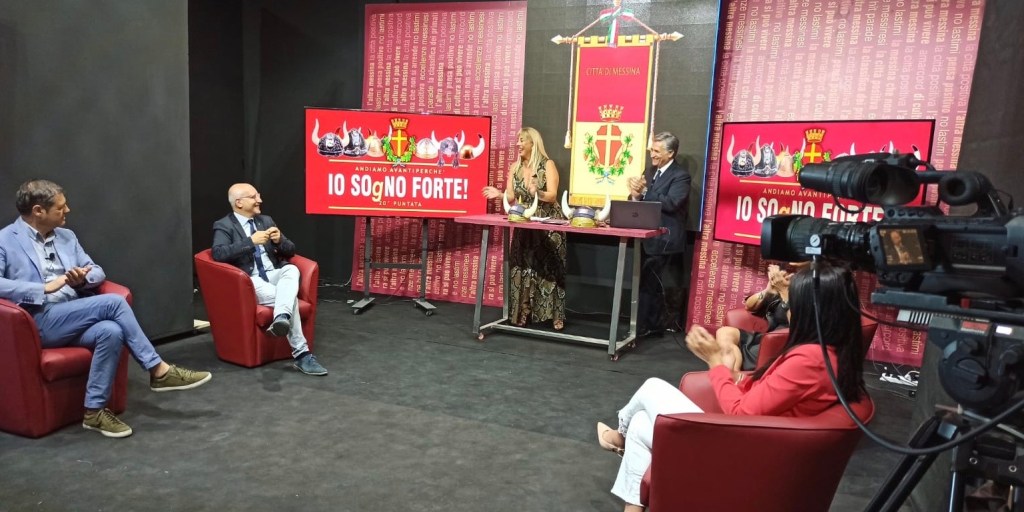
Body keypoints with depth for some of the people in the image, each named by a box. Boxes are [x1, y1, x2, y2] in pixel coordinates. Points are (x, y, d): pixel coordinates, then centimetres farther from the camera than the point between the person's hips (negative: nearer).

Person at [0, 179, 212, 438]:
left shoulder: (66, 236, 18)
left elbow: (97, 271, 18)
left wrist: (83, 279, -6)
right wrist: (44, 288, -21)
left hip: (74, 317, 6)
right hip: (40, 321, -6)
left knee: (110, 331, -28)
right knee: (113, 302, -26)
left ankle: (95, 411, -19)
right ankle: (158, 370, -19)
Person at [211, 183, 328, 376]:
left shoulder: (266, 220, 18)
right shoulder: (224, 226, 1)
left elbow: (290, 251, 17)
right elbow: (218, 254, -18)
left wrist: (279, 240, -6)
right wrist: (251, 241, -22)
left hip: (274, 274, 5)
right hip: (250, 281, -4)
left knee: (292, 269, -31)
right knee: (286, 298, -29)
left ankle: (281, 319, -52)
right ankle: (301, 354, -27)